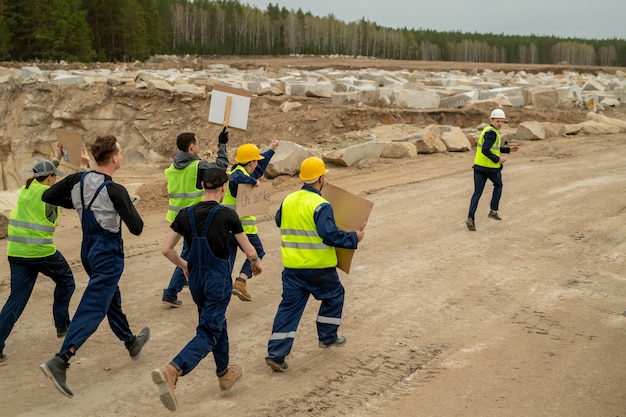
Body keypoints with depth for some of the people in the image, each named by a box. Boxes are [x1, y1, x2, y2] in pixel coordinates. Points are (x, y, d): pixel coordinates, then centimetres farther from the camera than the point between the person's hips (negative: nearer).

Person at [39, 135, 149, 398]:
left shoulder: (78, 180, -4)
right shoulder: (115, 191, -22)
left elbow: (47, 196, 5)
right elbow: (136, 229, -18)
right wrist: (129, 210, 3)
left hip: (89, 250, 8)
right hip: (108, 254, -8)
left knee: (112, 300, 23)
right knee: (93, 308, -9)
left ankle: (131, 343, 42)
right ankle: (60, 361, -20)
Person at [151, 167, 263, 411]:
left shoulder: (186, 214, 0)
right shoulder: (227, 215, -11)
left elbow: (166, 249, 2)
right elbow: (249, 251, -4)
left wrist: (183, 266, 21)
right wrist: (256, 263, 18)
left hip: (196, 280, 6)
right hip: (218, 280, -6)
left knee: (217, 325, 23)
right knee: (208, 333, -7)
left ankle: (224, 375, 37)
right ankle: (172, 371, -29)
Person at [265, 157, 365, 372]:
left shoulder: (288, 200, 4)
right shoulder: (321, 206, -17)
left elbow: (279, 221, 21)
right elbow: (330, 235, -23)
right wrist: (354, 238, -9)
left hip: (292, 266, 5)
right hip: (318, 266, -5)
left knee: (289, 306, 7)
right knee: (333, 296, 22)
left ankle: (276, 353, 1)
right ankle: (327, 336, 32)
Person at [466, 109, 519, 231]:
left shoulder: (487, 130, 15)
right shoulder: (492, 133, -16)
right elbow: (485, 150, -25)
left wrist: (509, 149, 23)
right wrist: (498, 159, -16)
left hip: (479, 166, 7)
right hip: (491, 167, -7)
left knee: (477, 193, 2)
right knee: (498, 185, 22)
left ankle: (470, 218, -10)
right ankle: (493, 211, 23)